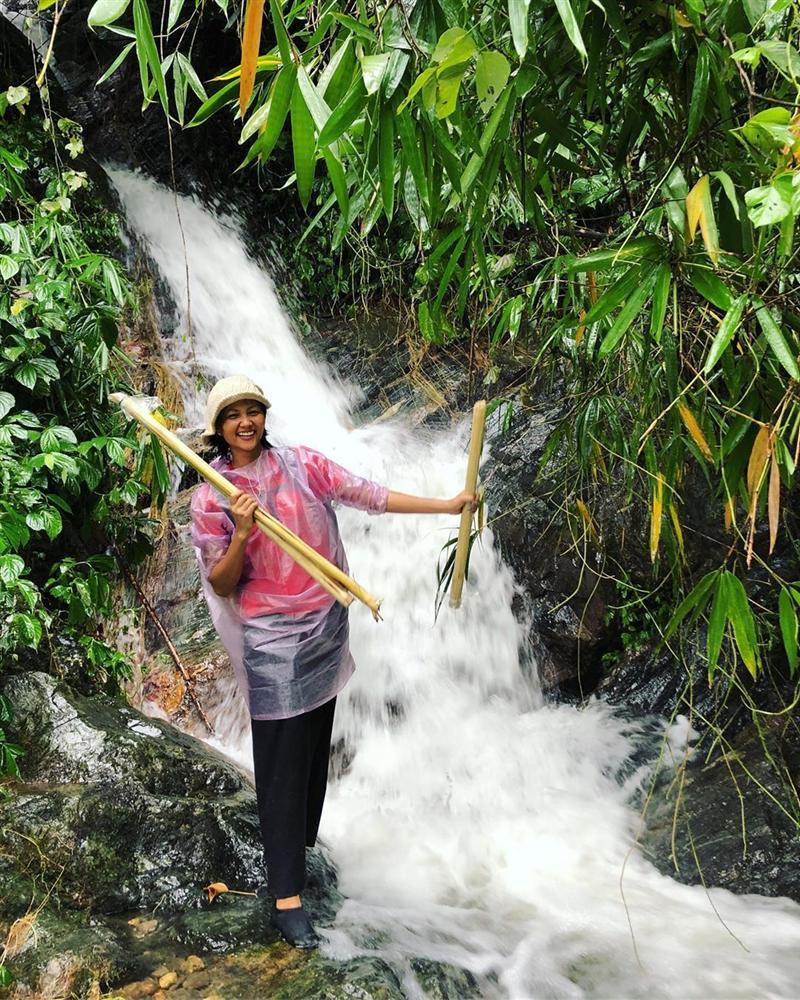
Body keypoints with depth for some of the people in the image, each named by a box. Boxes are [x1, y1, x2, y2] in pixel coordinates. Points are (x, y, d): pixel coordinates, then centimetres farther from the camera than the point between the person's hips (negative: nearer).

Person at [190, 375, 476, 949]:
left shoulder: (302, 465, 1)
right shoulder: (210, 498, -5)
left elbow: (370, 495, -1)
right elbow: (221, 585, -6)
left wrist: (448, 506, -5)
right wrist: (241, 535, -25)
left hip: (326, 627, 4)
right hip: (273, 640, -4)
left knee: (316, 747, 16)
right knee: (282, 762, -3)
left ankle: (303, 845, 36)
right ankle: (287, 896, 2)